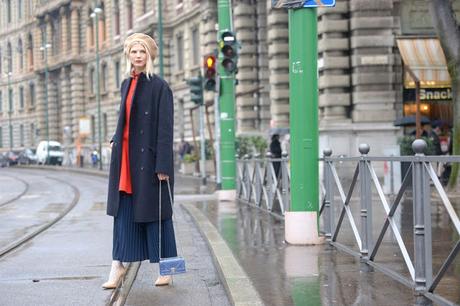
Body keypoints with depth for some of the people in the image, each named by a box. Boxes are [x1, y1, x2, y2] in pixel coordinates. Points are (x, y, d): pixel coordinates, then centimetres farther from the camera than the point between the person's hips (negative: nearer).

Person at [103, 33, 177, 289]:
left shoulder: (159, 86, -8)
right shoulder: (126, 84, 13)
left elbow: (165, 127, -13)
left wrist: (162, 165, -18)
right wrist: (116, 140, 7)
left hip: (149, 156, -6)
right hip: (125, 155, 6)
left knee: (154, 209, 0)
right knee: (123, 209, 5)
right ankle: (119, 264, 8)